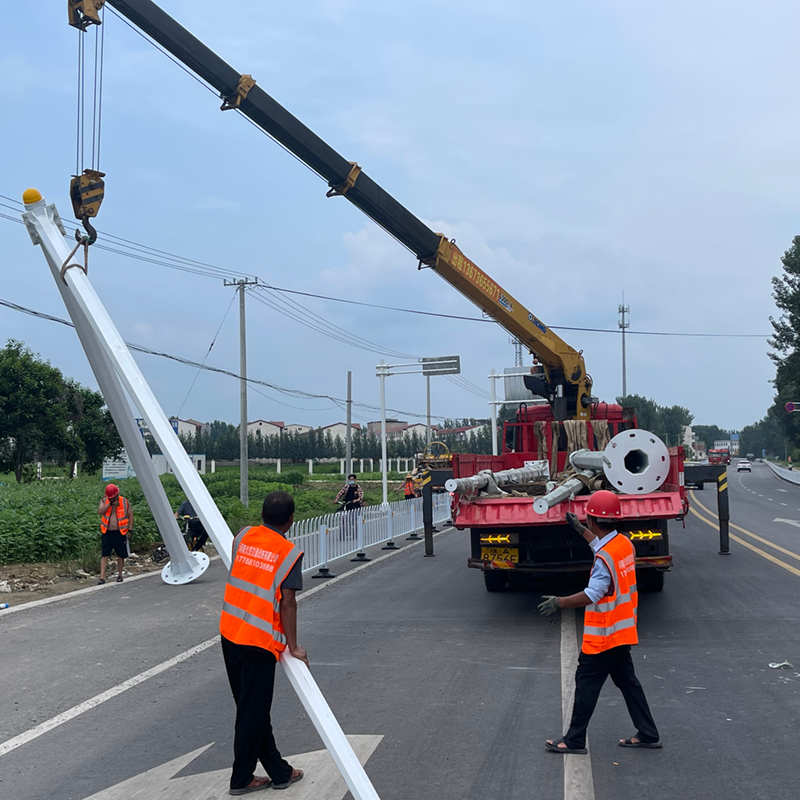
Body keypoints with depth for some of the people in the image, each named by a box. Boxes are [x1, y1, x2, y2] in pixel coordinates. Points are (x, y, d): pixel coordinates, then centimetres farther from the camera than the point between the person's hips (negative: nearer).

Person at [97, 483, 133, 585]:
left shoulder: (125, 502, 1)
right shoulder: (104, 501, 3)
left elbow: (130, 516, 6)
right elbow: (99, 511, -15)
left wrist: (129, 530, -1)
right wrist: (110, 504, -18)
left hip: (120, 533, 0)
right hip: (107, 533, 0)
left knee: (121, 555, 8)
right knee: (104, 555, -6)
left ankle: (120, 575, 23)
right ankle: (102, 577, -7)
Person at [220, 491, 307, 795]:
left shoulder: (243, 536, 4)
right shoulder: (290, 553, -10)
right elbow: (288, 603, -12)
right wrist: (293, 646, -4)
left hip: (230, 634, 6)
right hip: (260, 642, -6)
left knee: (252, 707, 15)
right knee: (253, 711, 7)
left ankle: (278, 771, 25)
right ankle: (241, 779, 18)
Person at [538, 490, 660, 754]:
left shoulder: (604, 559, -25)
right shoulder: (624, 543, 4)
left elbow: (593, 594, -30)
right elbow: (602, 544, 26)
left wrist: (559, 603, -24)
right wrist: (579, 529, 37)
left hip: (603, 634, -9)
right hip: (622, 631, 9)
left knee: (586, 683, 0)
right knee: (626, 680, 17)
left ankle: (574, 740, 8)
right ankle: (647, 734, 21)